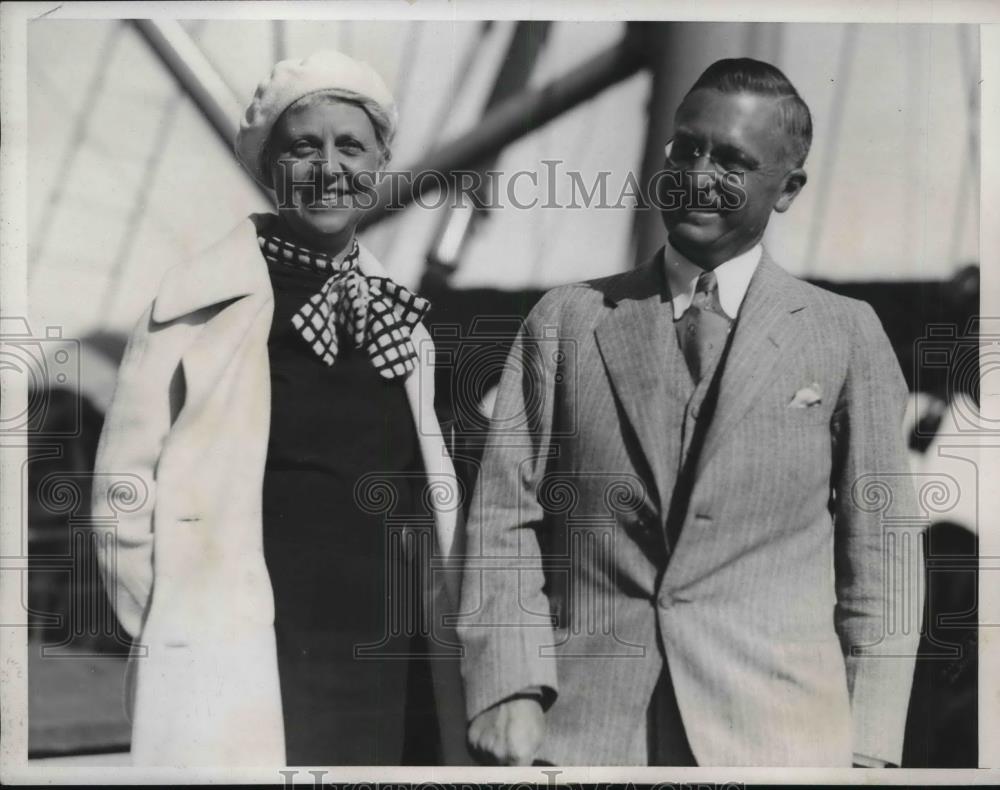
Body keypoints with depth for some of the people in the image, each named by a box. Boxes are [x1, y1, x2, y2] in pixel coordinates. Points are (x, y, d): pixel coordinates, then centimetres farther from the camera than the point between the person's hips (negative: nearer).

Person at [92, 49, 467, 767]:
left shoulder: (398, 316, 10)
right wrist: (187, 639, -3)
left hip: (403, 669, 5)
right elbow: (125, 488, -3)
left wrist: (425, 597, 11)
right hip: (254, 671, -5)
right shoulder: (204, 300, -5)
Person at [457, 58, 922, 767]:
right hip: (581, 730, 1)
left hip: (778, 736, -1)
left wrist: (867, 749, 0)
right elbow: (506, 518, 5)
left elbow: (879, 556, 7)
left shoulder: (846, 336, 7)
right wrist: (508, 691, -7)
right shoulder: (565, 321, 10)